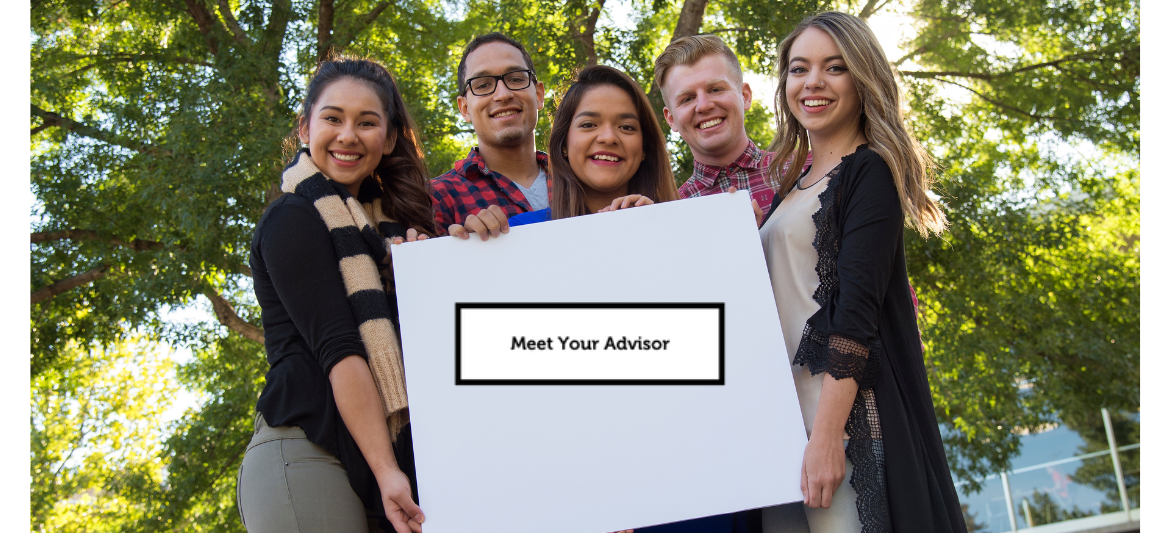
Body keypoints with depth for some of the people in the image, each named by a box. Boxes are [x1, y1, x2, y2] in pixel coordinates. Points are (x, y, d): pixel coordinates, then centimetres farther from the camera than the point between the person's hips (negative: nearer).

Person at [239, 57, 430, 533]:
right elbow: (338, 349, -11)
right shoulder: (293, 219, 0)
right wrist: (387, 471, -18)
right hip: (307, 453, -6)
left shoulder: (386, 222, 21)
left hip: (384, 454, 6)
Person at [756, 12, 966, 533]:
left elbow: (857, 310, -14)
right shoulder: (790, 186, 18)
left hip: (847, 404, -7)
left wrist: (826, 433, -22)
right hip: (782, 406, 7)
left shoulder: (870, 172, -4)